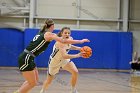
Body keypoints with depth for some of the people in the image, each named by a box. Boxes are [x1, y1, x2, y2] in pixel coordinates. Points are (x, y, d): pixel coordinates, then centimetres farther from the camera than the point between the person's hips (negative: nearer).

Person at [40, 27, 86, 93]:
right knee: (49, 81, 10)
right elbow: (64, 56, -49)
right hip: (54, 62, -6)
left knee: (75, 72, -15)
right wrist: (77, 55, -54)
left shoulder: (70, 39, -13)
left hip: (64, 60, 6)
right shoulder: (60, 42, -37)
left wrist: (79, 48, -3)